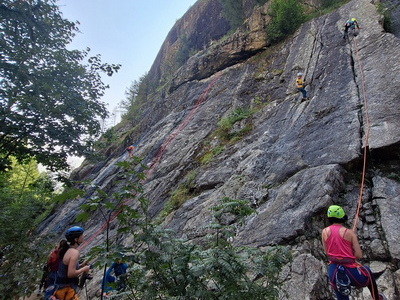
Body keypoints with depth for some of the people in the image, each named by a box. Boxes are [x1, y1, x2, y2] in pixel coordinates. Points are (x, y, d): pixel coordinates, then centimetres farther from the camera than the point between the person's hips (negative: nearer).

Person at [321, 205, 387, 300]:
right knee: (368, 271, 36)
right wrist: (349, 252, 15)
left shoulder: (325, 231, 1)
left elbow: (327, 252, 8)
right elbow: (359, 255, -3)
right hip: (350, 271, 0)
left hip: (333, 272, 0)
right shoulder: (349, 232, -4)